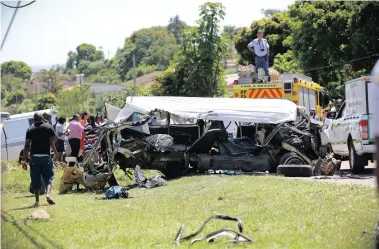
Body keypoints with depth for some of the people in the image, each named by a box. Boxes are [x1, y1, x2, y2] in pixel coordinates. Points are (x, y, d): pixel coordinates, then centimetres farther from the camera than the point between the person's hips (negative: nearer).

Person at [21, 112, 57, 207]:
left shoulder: (30, 129, 2)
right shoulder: (49, 127, 2)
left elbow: (27, 145, -1)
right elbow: (52, 142, -1)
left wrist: (24, 160, 0)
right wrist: (55, 153, 11)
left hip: (34, 157, 1)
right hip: (46, 156, 0)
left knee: (35, 179, 8)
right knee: (48, 176, 8)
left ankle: (37, 200, 7)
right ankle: (48, 194, -15)